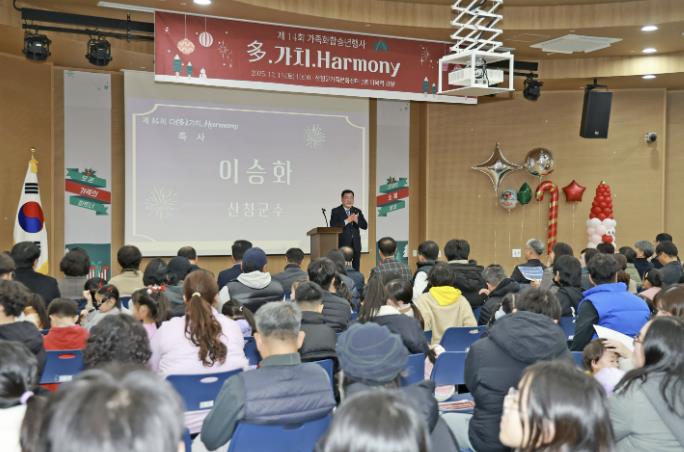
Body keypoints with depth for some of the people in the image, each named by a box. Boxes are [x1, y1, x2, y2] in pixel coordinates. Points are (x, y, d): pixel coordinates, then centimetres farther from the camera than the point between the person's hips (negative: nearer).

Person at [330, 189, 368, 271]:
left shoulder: (357, 211, 13)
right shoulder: (336, 211, 1)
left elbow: (365, 226, 4)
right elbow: (333, 226, -12)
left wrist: (356, 220, -14)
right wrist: (347, 221, -19)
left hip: (355, 245, 4)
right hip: (342, 245, -4)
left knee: (356, 269, 4)